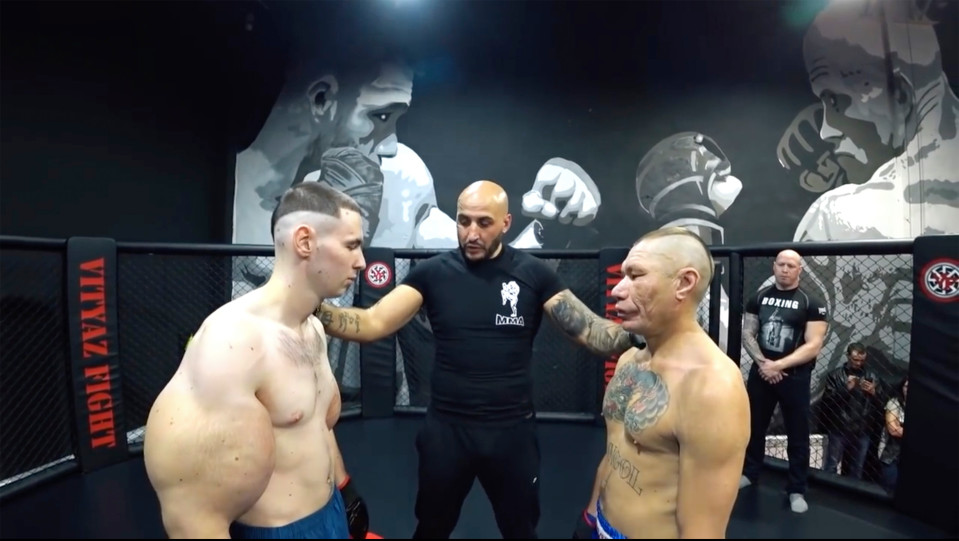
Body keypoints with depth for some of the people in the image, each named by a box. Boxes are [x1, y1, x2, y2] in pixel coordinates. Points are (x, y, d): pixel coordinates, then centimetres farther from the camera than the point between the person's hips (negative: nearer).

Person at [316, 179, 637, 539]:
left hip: (513, 429, 0)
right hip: (446, 427, 1)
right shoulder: (433, 272, -6)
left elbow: (590, 329, -11)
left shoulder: (533, 273, -6)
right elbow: (373, 323, -13)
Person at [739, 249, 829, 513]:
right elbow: (747, 334, 3)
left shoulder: (811, 304, -6)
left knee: (797, 434, 6)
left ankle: (796, 490, 19)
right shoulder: (758, 298, 3)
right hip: (760, 371, 3)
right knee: (754, 426, 14)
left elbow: (813, 346, -12)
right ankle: (749, 473, 31)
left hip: (794, 376, -3)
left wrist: (778, 365, -19)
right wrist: (763, 362, -13)